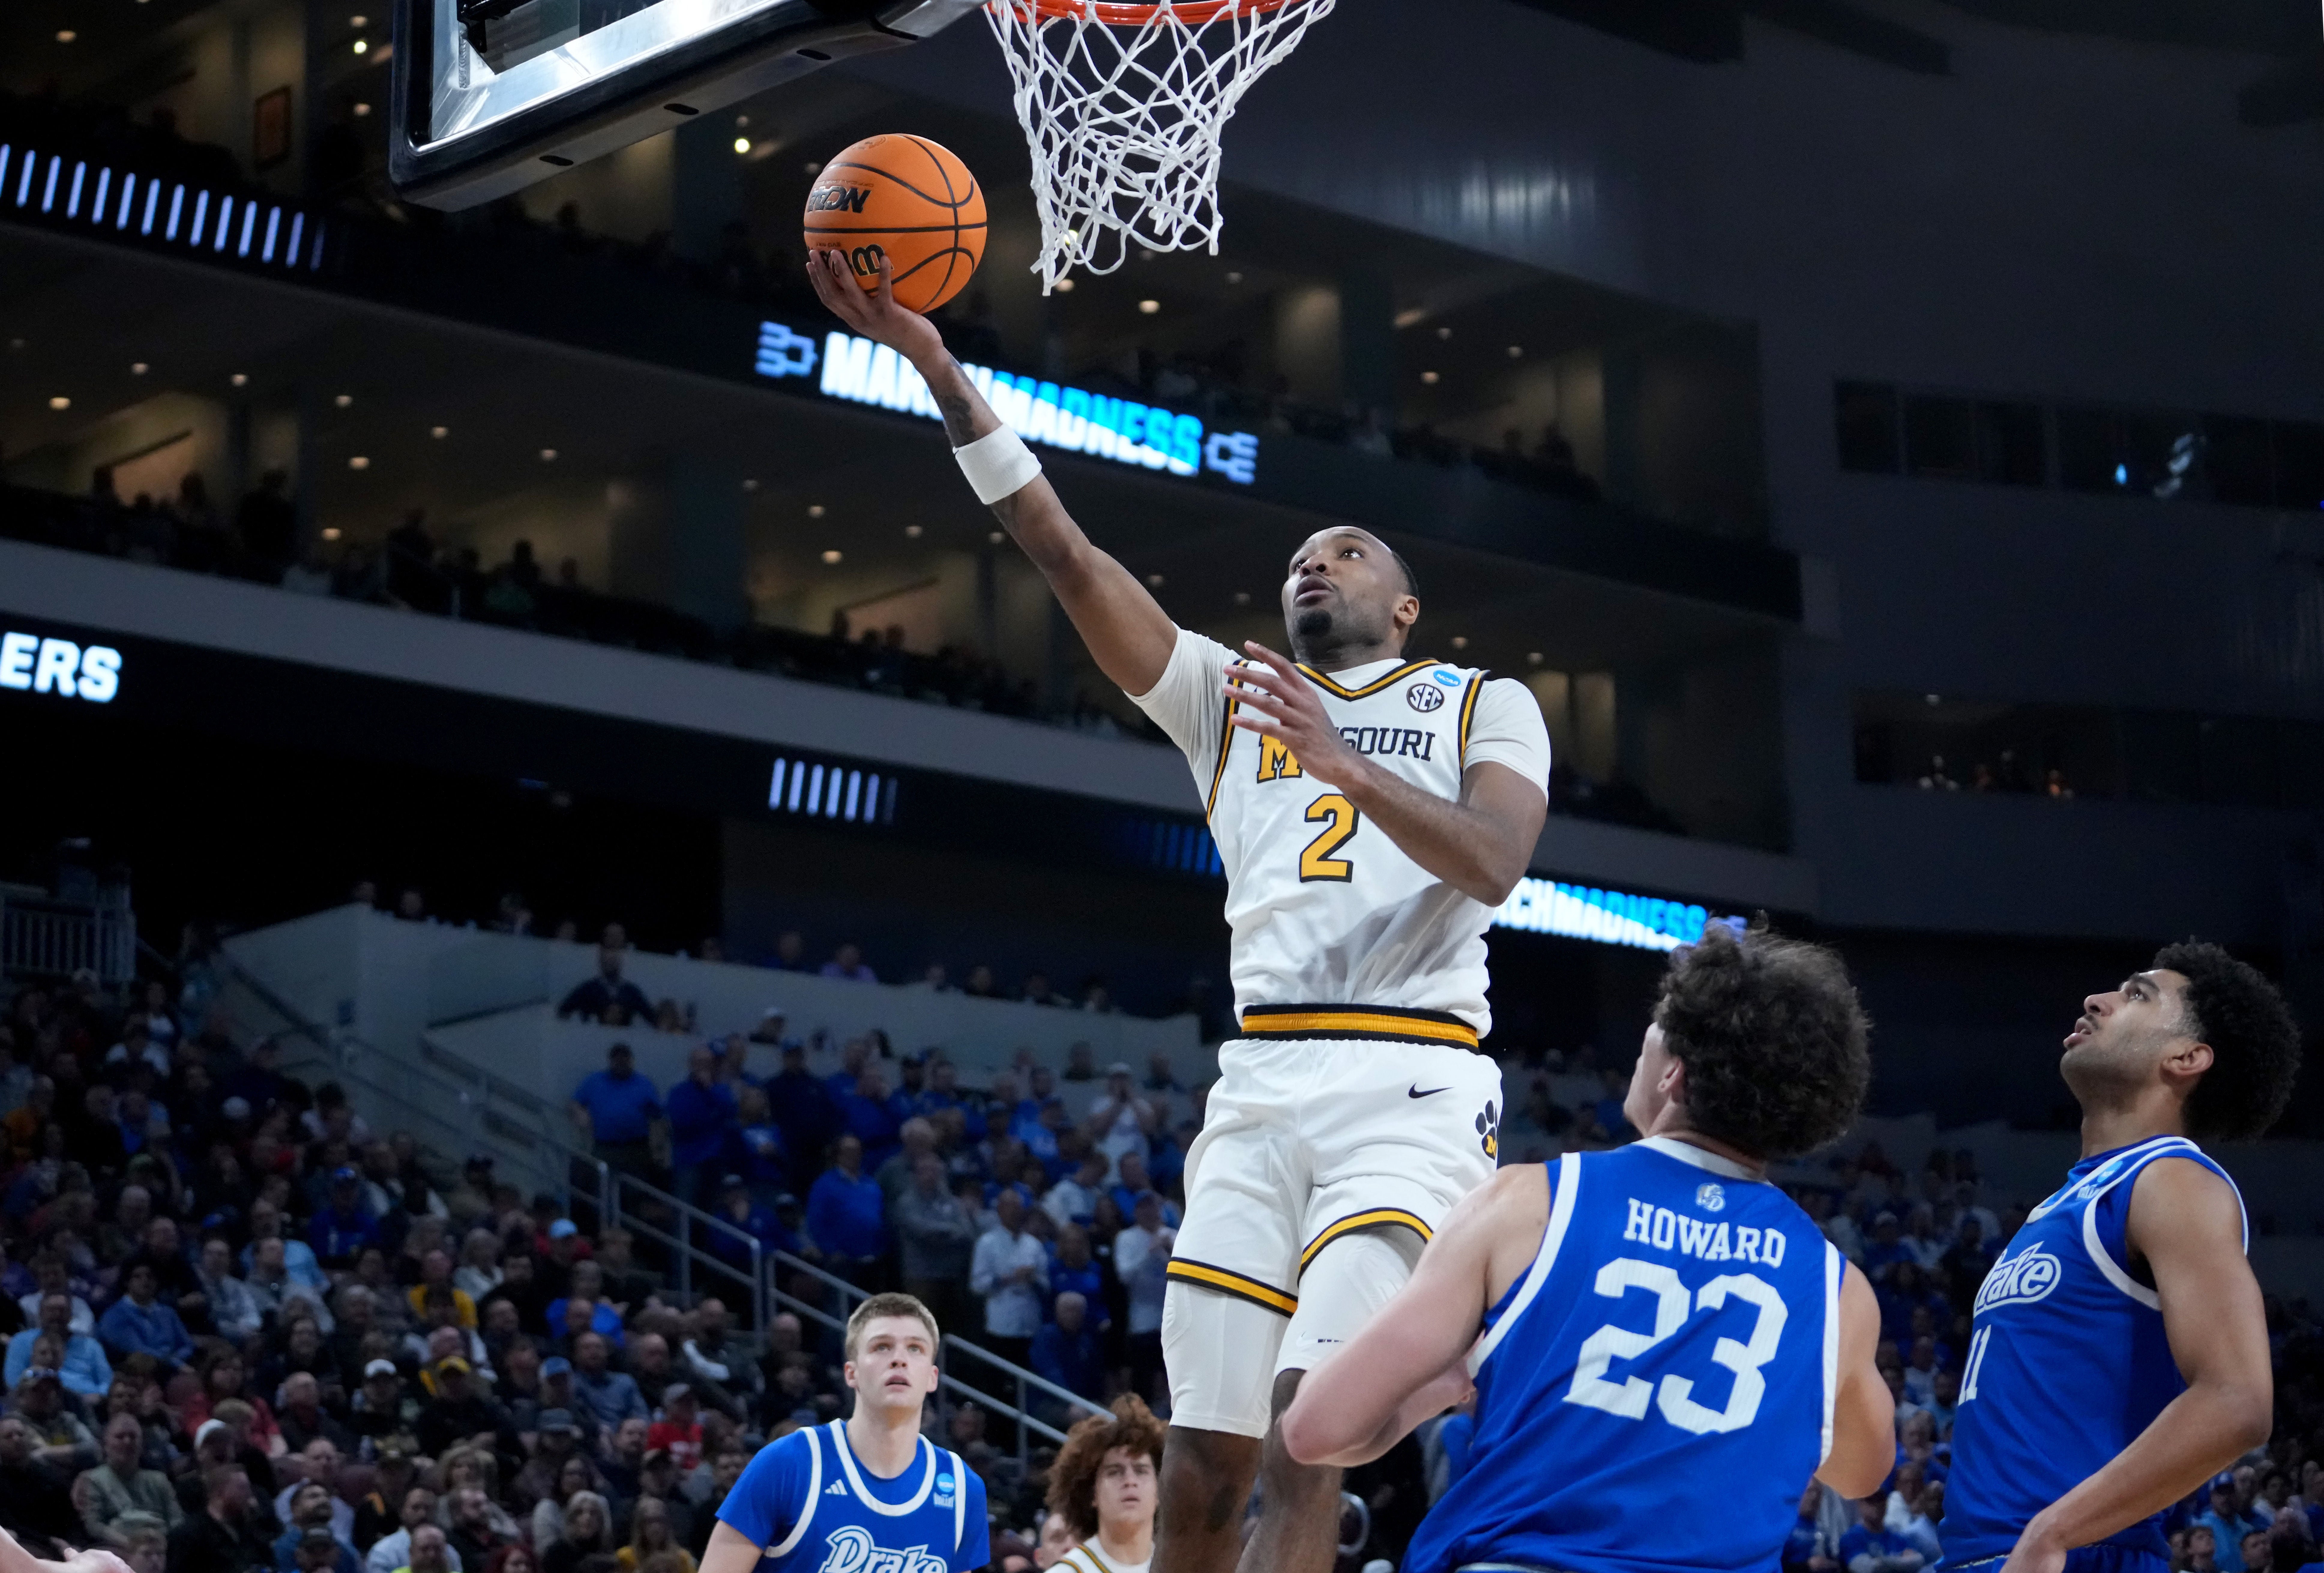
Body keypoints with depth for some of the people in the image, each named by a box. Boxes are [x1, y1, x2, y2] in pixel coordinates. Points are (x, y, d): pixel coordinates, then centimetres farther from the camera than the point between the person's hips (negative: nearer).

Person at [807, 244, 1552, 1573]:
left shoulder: (1486, 706, 13)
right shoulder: (1227, 691, 20)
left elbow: (1496, 864, -7)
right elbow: (1067, 555, 9)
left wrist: (1346, 763, -20)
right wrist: (940, 367, -1)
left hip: (1412, 1085, -4)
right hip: (1261, 1088, 4)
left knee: (1309, 1440, -20)